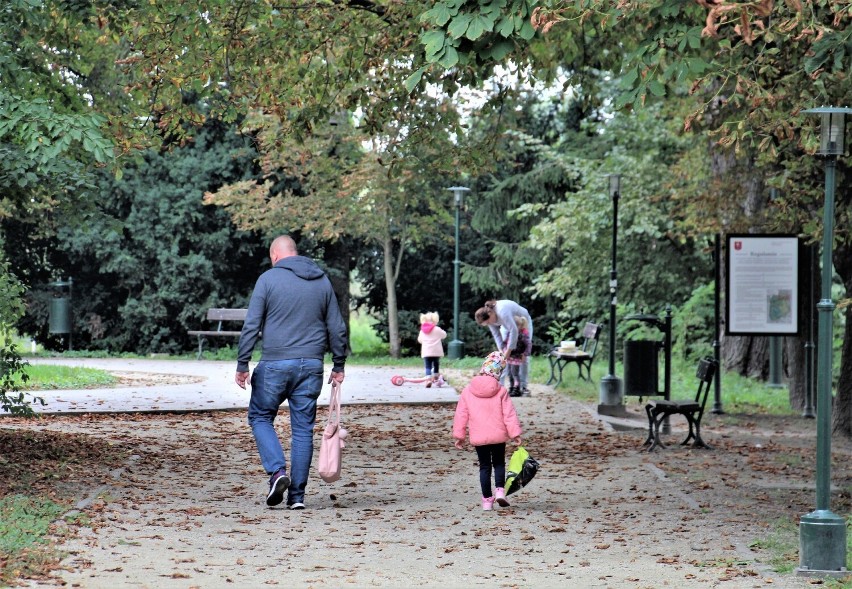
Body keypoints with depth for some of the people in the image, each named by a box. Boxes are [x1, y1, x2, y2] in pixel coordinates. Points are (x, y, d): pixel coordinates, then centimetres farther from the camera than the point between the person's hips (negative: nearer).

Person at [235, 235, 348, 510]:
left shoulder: (268, 279, -3)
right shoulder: (322, 281, 9)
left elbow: (251, 326, -7)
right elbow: (337, 328, 11)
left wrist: (242, 365, -3)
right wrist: (339, 365, 19)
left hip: (275, 364, -3)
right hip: (311, 366, 4)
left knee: (260, 417, 13)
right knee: (303, 429, 8)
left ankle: (278, 471, -7)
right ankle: (297, 495, 8)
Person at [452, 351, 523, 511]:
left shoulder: (468, 391, -2)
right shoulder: (501, 391, -6)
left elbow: (461, 414, 2)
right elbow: (509, 414, -6)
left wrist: (459, 435, 9)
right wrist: (515, 433, -1)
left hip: (478, 437, 1)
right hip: (499, 436, -1)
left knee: (484, 466, 10)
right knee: (499, 463, 15)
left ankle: (487, 499, 6)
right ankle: (500, 490, -7)